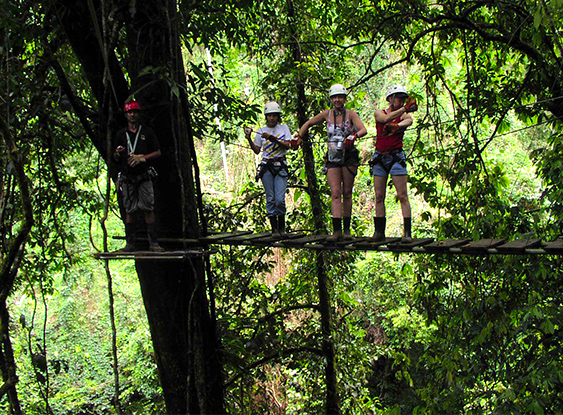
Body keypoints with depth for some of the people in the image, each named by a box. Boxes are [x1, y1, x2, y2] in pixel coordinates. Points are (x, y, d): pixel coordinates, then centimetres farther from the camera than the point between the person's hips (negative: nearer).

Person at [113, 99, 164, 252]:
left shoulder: (147, 132, 9)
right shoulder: (121, 134, 13)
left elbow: (157, 152, 7)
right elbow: (115, 158, 15)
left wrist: (142, 157, -9)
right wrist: (118, 154, -9)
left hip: (144, 176, -2)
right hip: (127, 177, 2)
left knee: (148, 209, -7)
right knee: (129, 211, 1)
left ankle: (153, 243, -6)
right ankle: (130, 244, 5)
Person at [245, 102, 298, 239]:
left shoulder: (284, 128, 8)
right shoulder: (261, 131, 10)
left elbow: (288, 146, -5)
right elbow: (257, 150, 9)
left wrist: (272, 138, -16)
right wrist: (249, 139, -6)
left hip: (280, 166, -1)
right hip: (266, 167, 1)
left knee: (280, 199, -10)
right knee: (270, 199, -1)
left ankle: (282, 227, 7)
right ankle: (274, 229, 4)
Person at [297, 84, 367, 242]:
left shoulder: (351, 114, -1)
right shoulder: (327, 114, 5)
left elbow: (363, 130, -15)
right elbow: (308, 123, 16)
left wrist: (354, 136, -36)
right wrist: (298, 137, 4)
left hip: (349, 156, -1)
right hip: (332, 157, 1)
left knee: (347, 194, 3)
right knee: (335, 193, -9)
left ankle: (347, 229, 12)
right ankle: (336, 230, -16)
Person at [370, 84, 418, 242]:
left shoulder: (403, 115, 5)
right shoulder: (379, 113, 6)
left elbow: (409, 121, -19)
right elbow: (386, 119, -17)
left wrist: (397, 126, -40)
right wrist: (404, 109, -30)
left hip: (396, 157, -2)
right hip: (380, 157, 2)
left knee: (402, 196, -7)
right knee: (379, 196, 5)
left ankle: (407, 232, -8)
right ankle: (379, 231, 12)